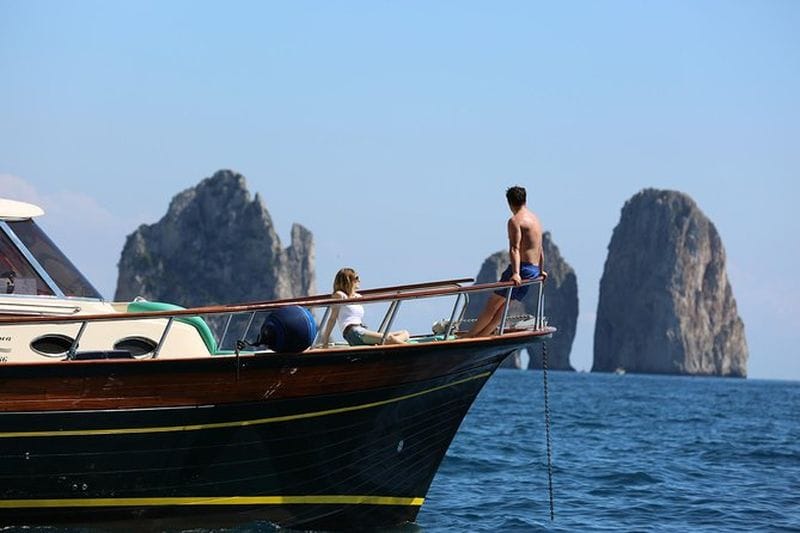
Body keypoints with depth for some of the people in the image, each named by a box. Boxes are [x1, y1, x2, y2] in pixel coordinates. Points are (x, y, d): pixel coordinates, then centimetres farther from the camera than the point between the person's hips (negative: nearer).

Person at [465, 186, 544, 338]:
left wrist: (515, 273, -31)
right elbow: (540, 250, 23)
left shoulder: (515, 221, -10)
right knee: (502, 305, 11)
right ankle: (479, 338, 11)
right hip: (534, 271, 8)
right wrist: (541, 271, 32)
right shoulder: (535, 219, 18)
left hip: (522, 268, -8)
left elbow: (515, 248, -22)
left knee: (493, 303, -2)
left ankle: (468, 337, 1)